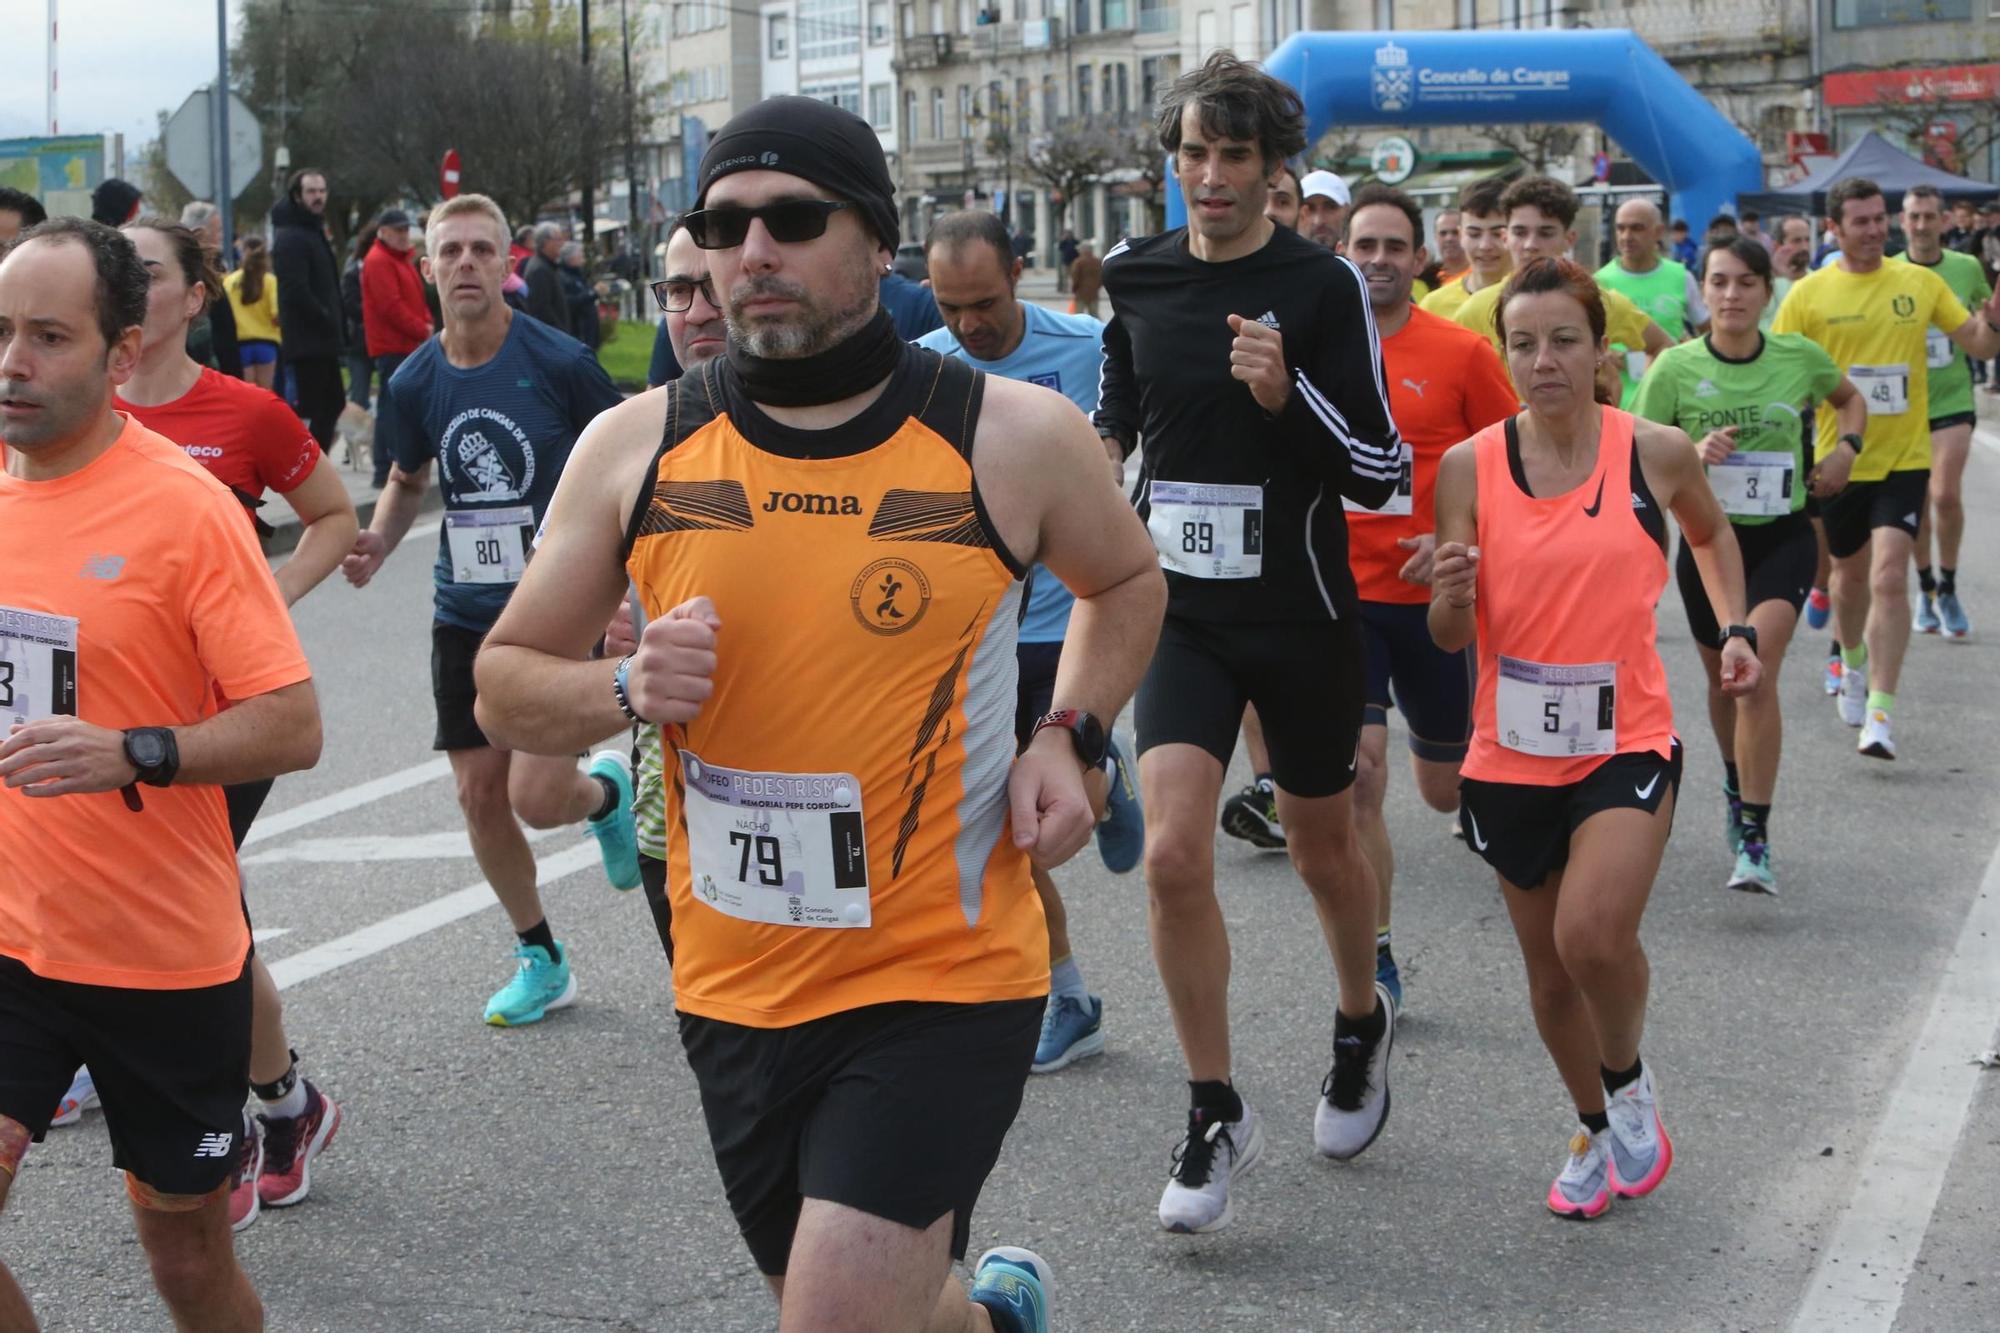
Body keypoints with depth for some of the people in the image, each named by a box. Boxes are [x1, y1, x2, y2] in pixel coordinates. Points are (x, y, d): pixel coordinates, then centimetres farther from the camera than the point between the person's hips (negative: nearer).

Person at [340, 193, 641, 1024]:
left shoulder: (559, 362, -12)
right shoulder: (413, 383, 0)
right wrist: (375, 543, -2)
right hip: (465, 615, 4)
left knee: (537, 798, -14)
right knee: (480, 797, 6)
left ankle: (608, 789, 24)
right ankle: (541, 962, 26)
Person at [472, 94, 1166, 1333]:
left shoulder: (1014, 435, -6)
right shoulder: (634, 446, -2)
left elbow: (1126, 582, 14)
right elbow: (507, 687, 5)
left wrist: (1070, 738, -2)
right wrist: (625, 690, -15)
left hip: (943, 979, -3)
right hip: (733, 987, 4)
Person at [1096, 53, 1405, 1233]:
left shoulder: (1322, 285, -12)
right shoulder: (1137, 277, 1)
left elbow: (1381, 473, -14)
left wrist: (1286, 391, -27)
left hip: (1302, 615, -2)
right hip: (1184, 610, 2)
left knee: (1323, 844, 15)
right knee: (1173, 854, -13)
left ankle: (1364, 1024, 46)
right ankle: (1218, 1114, 3)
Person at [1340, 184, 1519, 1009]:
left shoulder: (1463, 353, -4)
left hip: (1434, 596, 0)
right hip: (1340, 593, 1)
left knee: (1446, 790, 13)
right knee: (1356, 779, -12)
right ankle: (1375, 961, 0)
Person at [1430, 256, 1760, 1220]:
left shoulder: (1656, 452, -5)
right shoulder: (1470, 468, -5)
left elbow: (1711, 533, 19)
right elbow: (1450, 638, -4)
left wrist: (1734, 627, 6)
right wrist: (1453, 595, -25)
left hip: (1627, 741, -2)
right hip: (1513, 752, 2)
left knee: (1594, 932, -23)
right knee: (1549, 964, 14)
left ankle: (1630, 1086, 8)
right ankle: (1597, 1132, 39)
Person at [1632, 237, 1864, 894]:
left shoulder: (1800, 357, -4)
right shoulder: (1676, 367, -7)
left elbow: (1850, 399, 18)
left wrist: (1846, 448, -1)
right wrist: (1693, 454, -23)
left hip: (1782, 538, -2)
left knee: (1756, 671, -20)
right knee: (1722, 677, 19)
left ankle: (1754, 837, -18)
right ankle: (1737, 785, 50)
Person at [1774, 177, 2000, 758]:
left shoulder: (1920, 281, 2)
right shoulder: (1809, 293, -3)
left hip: (1905, 458, -1)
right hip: (1839, 461, 1)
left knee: (1890, 578, -14)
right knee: (1850, 573, 17)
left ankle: (1879, 712, -13)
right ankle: (1854, 665, 46)